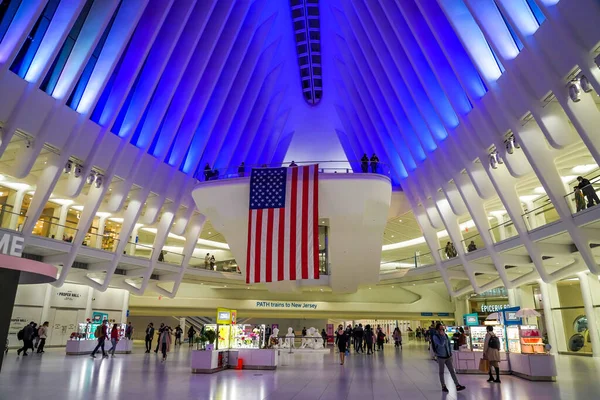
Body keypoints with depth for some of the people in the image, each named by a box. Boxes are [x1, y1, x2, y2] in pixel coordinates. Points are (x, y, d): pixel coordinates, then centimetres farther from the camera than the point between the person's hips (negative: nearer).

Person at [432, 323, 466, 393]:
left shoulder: (445, 335, 2)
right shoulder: (435, 336, -15)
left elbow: (449, 344, 12)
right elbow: (441, 344, -28)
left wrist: (451, 353, 11)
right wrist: (442, 336, -25)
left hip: (448, 356, 5)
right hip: (441, 357, -5)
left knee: (452, 371, 5)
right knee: (441, 372, 9)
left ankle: (457, 386, 9)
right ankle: (443, 387, 20)